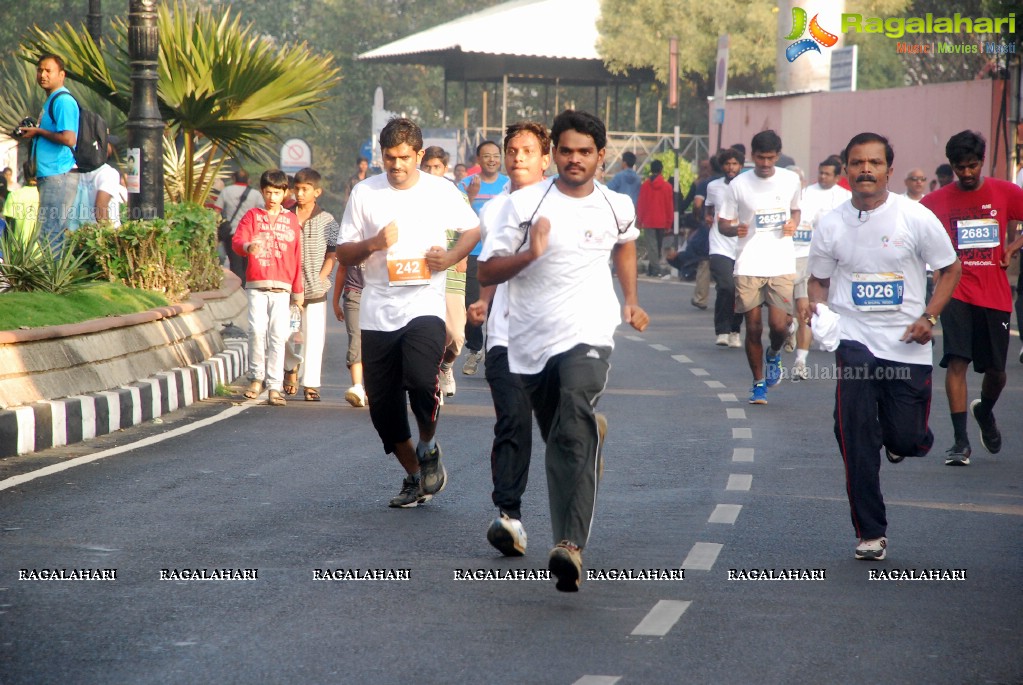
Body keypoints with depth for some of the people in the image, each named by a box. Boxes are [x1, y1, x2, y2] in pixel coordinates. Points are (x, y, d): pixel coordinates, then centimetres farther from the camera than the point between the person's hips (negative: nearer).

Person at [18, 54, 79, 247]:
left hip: (58, 175, -10)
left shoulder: (63, 101, -12)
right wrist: (34, 134, 13)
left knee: (51, 233, -12)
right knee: (52, 232, 8)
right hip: (49, 175, 10)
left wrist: (39, 131, -12)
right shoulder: (50, 101, 21)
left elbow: (68, 139, -22)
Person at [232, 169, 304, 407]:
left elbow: (297, 257, 13)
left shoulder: (291, 220, 12)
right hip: (256, 285, 0)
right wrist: (248, 246, -30)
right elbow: (237, 240, -6)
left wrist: (298, 290, 11)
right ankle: (256, 377, 7)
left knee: (278, 335, -7)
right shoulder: (253, 216, 9)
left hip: (282, 287, 0)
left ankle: (274, 387, -7)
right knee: (257, 330, -12)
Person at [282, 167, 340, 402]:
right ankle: (292, 365, 28)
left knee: (314, 338, -2)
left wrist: (320, 279, -8)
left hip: (314, 292, -1)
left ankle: (310, 383, 7)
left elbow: (332, 255, 2)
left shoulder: (327, 221, 2)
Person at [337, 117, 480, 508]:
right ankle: (413, 475, 23)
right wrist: (373, 244, -12)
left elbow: (474, 230, 16)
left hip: (424, 304, -3)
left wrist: (450, 259, -2)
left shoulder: (442, 192, 3)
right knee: (382, 403, 3)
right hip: (377, 312, 3)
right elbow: (343, 254, 8)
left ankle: (429, 447, 5)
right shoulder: (364, 193, 5)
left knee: (421, 381, -25)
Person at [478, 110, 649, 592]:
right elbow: (486, 272, -1)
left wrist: (631, 300, 21)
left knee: (574, 435, -23)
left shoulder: (617, 208, 7)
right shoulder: (524, 204, 0)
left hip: (587, 336, -2)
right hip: (530, 340, 2)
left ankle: (570, 545, -34)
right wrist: (530, 254, -18)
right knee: (558, 446, 13)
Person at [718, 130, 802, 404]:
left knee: (779, 325, -11)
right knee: (753, 328, 2)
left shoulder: (791, 180, 4)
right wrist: (735, 230, -18)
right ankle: (758, 384, 20)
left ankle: (773, 354, 24)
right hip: (748, 265, 0)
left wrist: (793, 224, -1)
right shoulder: (738, 185, -1)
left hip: (782, 265, 1)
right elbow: (722, 224, 5)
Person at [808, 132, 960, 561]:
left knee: (909, 441, 0)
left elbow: (950, 268, 4)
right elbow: (819, 279, 14)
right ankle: (870, 534, 4)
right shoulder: (830, 225, 1)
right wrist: (817, 305, -8)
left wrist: (929, 317, -9)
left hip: (909, 346, -1)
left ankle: (898, 437, 39)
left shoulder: (916, 218, -5)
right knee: (857, 442, -8)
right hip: (855, 340, 1)